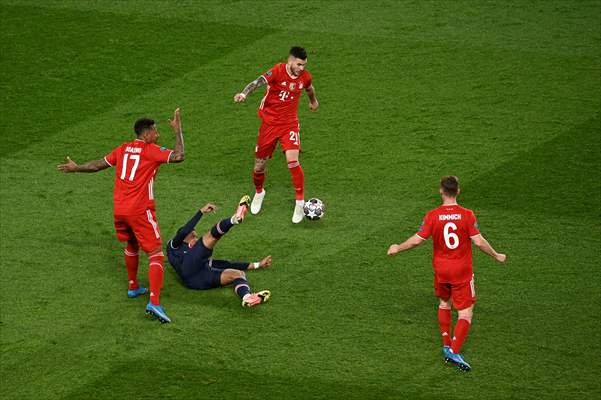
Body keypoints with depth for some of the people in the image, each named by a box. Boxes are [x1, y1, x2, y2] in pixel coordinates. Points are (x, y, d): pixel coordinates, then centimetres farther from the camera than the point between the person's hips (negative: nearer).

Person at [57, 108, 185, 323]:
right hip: (141, 211, -7)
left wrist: (76, 168, 38)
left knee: (131, 245, 31)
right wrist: (178, 131, -5)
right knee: (155, 253, -6)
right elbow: (178, 156, -17)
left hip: (119, 209, 7)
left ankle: (133, 287, 43)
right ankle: (154, 302, -21)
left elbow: (98, 165, 21)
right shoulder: (152, 151, -7)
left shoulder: (123, 149, 12)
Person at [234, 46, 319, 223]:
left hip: (290, 124, 1)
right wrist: (244, 93, -56)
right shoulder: (278, 71, -19)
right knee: (260, 164, 9)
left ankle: (300, 202, -7)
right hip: (269, 122, -1)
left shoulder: (305, 77, -6)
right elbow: (259, 81, -37)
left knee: (292, 160, -19)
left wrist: (313, 101, 40)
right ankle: (259, 192, 41)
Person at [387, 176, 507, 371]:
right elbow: (479, 241, -14)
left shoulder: (432, 216, -9)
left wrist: (397, 248, 8)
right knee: (466, 313, 2)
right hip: (462, 271, -3)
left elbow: (417, 240, -9)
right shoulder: (467, 215, -13)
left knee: (444, 304, 26)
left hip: (440, 269, 3)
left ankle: (446, 346, 27)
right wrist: (497, 256, 1)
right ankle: (454, 351, -12)